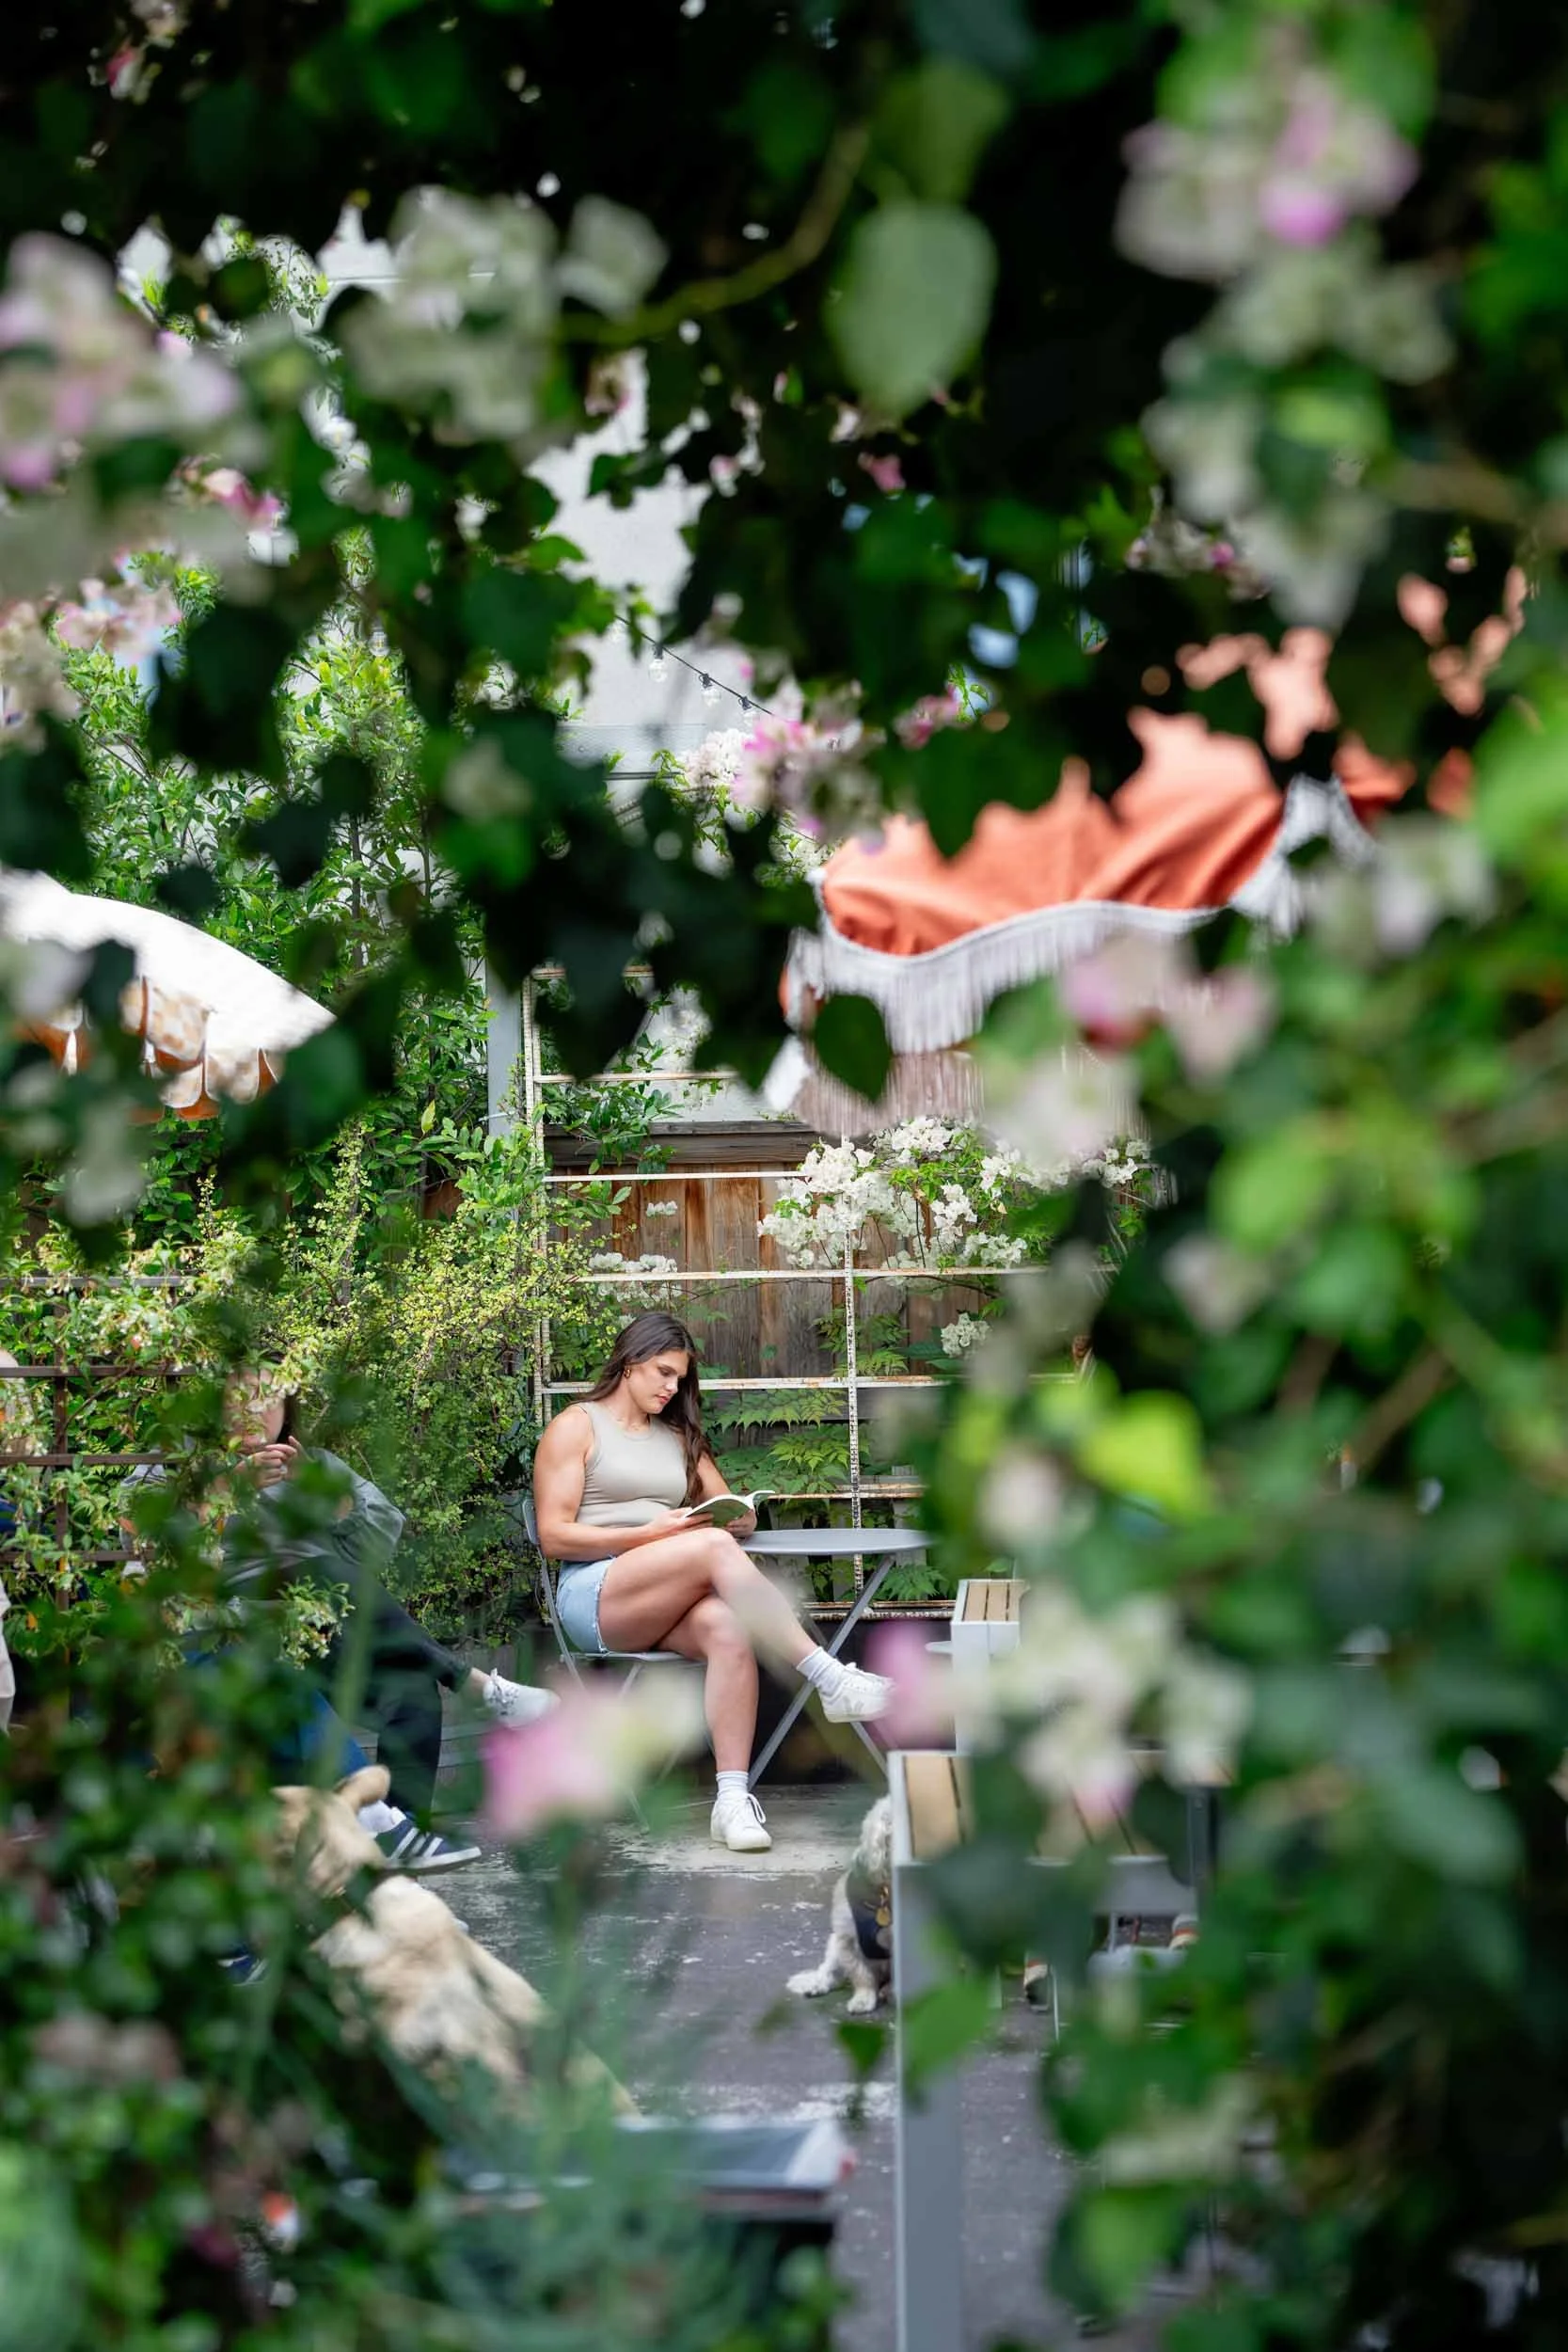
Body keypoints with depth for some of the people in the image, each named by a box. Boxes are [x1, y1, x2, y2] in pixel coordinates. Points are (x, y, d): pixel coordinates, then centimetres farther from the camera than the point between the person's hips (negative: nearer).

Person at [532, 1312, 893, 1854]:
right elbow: (554, 1536, -1)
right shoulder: (577, 1427, 9)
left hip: (669, 1606, 5)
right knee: (714, 1546, -33)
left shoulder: (679, 1438, 26)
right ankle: (830, 1679, -38)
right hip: (595, 1596, -5)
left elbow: (742, 1517, 22)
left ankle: (733, 1798, -44)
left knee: (727, 1628, -34)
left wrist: (726, 1517, -4)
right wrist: (650, 1534, -13)